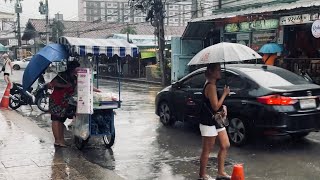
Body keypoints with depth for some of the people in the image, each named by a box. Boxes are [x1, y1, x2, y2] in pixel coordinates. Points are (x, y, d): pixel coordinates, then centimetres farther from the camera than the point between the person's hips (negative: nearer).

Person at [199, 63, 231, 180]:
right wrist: (225, 93, -14)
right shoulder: (211, 86, -19)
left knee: (225, 146, 12)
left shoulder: (212, 85, 12)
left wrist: (223, 107, 3)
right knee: (207, 150, 1)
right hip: (208, 123, -10)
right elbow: (215, 107, -22)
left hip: (216, 121, 10)